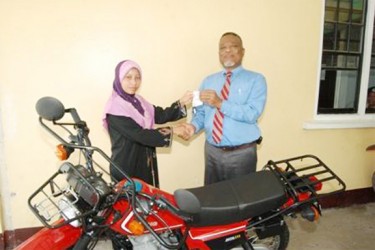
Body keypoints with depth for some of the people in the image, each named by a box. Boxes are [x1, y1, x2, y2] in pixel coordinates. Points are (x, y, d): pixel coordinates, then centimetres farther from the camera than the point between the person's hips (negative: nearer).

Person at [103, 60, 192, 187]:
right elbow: (140, 134, -24)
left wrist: (181, 103, -13)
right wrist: (172, 131, -19)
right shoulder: (115, 108, -19)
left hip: (146, 165, 7)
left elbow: (161, 116, 2)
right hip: (126, 168, -7)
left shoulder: (138, 101, 6)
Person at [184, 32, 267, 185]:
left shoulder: (256, 80, -5)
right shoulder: (208, 81, 10)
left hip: (242, 154, -3)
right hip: (212, 151, 4)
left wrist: (220, 104, -26)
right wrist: (194, 126, -12)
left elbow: (252, 113, -18)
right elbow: (201, 112, 9)